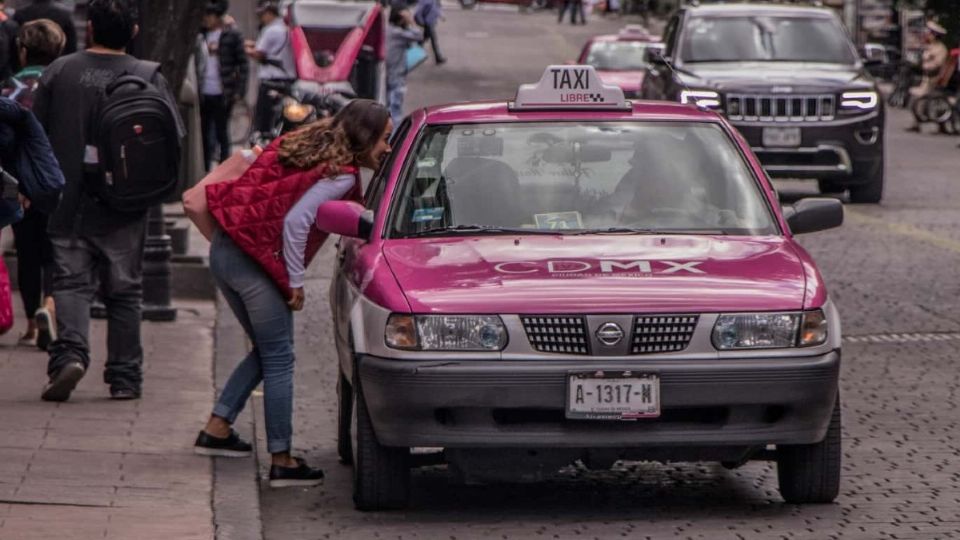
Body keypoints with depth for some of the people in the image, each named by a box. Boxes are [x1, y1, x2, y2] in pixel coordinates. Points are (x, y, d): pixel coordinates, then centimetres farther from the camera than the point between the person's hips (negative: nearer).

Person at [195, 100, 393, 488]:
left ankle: (216, 428, 25)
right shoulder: (340, 175, -11)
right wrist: (295, 282, -10)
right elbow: (295, 221, -20)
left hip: (224, 251, 9)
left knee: (266, 352, 23)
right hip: (255, 263, -9)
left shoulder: (306, 146, 14)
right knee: (279, 360, 0)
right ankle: (282, 462, 3)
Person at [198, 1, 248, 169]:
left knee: (221, 133, 2)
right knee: (204, 133, 7)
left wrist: (239, 91, -7)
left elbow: (243, 64, -2)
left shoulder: (232, 36, -3)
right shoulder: (201, 36, 7)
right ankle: (205, 169, 15)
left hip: (222, 94, -4)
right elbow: (196, 63, 12)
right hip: (204, 93, 4)